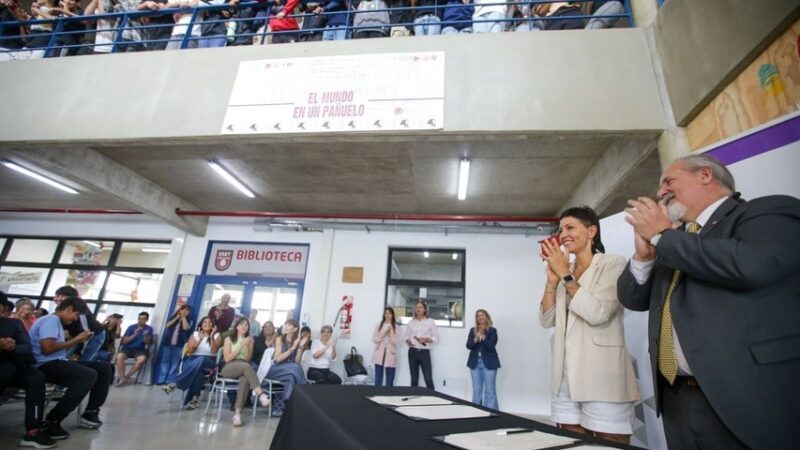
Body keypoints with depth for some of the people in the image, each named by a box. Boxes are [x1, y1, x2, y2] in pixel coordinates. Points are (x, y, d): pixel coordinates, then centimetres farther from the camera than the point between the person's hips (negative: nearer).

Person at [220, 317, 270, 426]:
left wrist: (247, 346, -8)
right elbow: (227, 359, -3)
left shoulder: (250, 340, 14)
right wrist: (241, 345, -9)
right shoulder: (229, 339, 6)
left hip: (243, 368, 3)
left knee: (245, 380, -35)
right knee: (246, 366, -37)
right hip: (229, 369, -2)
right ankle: (260, 394, -45)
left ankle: (237, 413, -39)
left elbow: (248, 358, 7)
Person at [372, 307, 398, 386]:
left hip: (390, 354, 0)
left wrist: (390, 334, -15)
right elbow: (374, 339, 2)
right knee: (378, 378, 1)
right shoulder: (379, 325, 7)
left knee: (390, 379, 4)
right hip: (379, 354, 0)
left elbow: (395, 342, -3)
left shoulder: (396, 327, 4)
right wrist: (383, 334, -10)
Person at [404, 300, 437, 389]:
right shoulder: (411, 322, 9)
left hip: (424, 352, -3)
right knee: (414, 378, 8)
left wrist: (426, 339, -15)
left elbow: (435, 338, 2)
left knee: (428, 378, -6)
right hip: (412, 352, 3)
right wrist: (408, 341, -8)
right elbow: (407, 336, 14)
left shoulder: (430, 321, 2)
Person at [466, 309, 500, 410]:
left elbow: (491, 346, -11)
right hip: (475, 363, 3)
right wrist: (476, 339, -19)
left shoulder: (492, 331, -3)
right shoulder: (473, 330, 7)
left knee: (490, 389, 0)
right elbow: (468, 345, -1)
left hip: (489, 363, -3)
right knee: (476, 390, 11)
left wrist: (483, 338, -25)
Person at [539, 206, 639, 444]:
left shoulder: (613, 264, -5)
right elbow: (547, 320, 7)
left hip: (602, 377, -5)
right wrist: (552, 279, -3)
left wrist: (565, 275, -13)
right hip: (565, 377, 6)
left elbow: (597, 314, -17)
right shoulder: (565, 272, 11)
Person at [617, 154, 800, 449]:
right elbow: (633, 299, 13)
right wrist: (644, 252, -4)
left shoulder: (771, 212, -4)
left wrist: (661, 235, -12)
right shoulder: (675, 245, 14)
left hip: (745, 399, -6)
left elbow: (751, 264, -25)